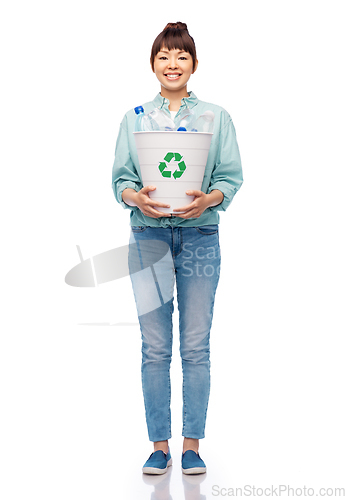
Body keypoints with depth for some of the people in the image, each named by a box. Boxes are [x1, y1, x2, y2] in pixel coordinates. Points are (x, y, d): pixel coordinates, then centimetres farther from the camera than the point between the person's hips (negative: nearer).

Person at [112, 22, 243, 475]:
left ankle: (192, 445, 13)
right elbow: (120, 178, 6)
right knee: (155, 348, 2)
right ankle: (159, 445, 13)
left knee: (196, 347, 2)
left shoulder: (217, 117, 7)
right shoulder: (134, 118, 10)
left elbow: (232, 177, 2)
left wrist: (209, 198, -18)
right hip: (148, 235, 1)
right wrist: (136, 197, -15)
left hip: (200, 236, 0)